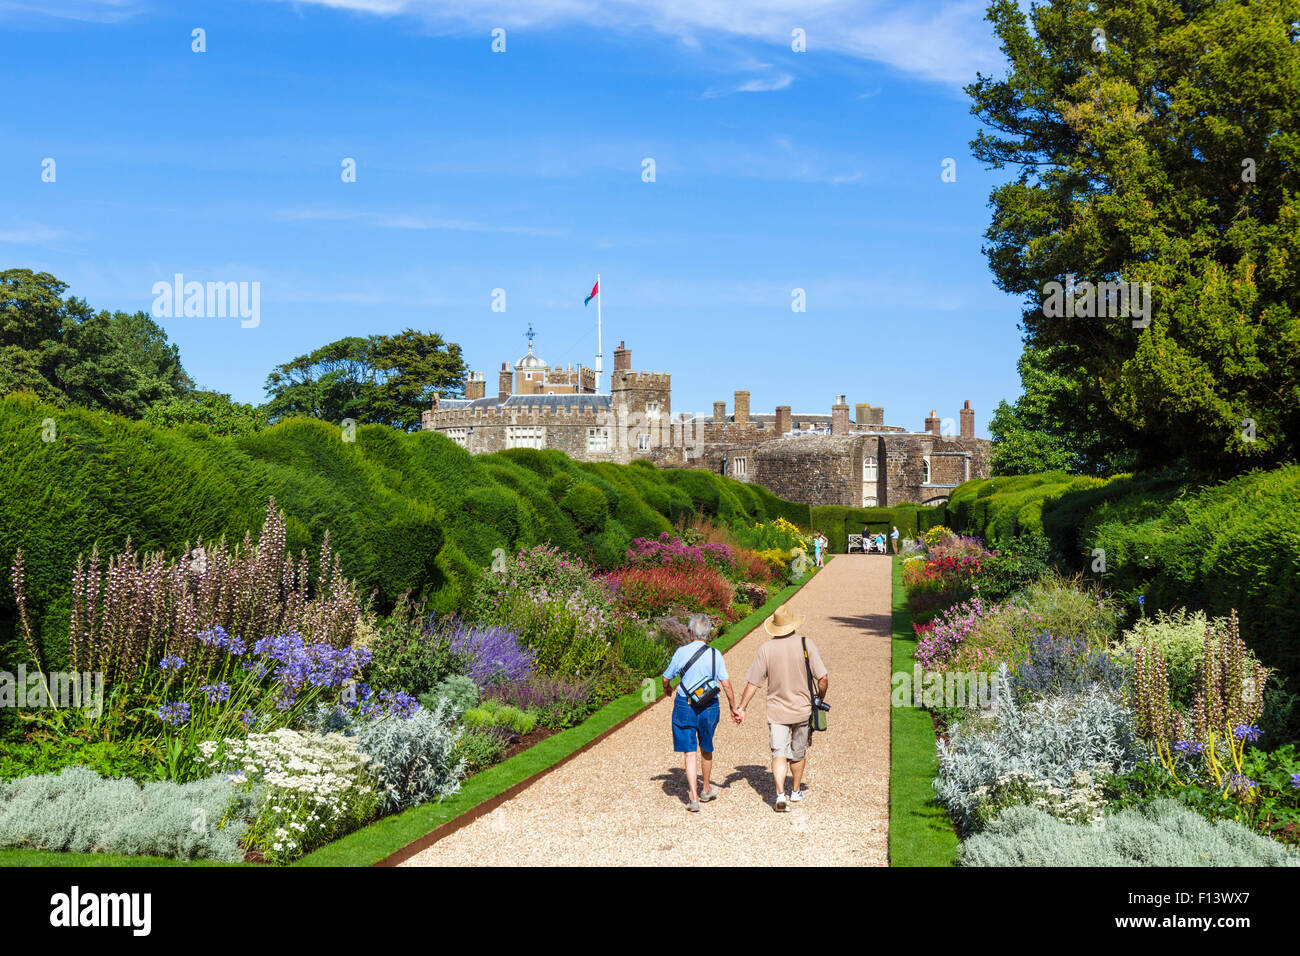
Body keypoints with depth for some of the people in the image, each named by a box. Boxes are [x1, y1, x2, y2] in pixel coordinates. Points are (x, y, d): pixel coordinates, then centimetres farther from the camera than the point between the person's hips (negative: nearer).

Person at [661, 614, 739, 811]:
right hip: (709, 707, 2)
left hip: (684, 706, -2)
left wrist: (667, 689, 26)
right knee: (706, 750, 20)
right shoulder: (715, 654, -4)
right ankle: (706, 790, 36)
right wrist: (733, 708, 6)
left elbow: (666, 678, 3)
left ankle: (693, 797, -7)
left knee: (690, 752, 2)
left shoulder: (682, 652, -6)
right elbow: (726, 684, -5)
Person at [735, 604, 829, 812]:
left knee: (779, 753, -1)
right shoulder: (806, 644, -9)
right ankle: (796, 791, 32)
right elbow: (823, 679, -12)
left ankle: (780, 794, -19)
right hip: (802, 709, 1)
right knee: (798, 753, 18)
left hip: (776, 711, -1)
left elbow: (752, 683, -4)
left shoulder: (766, 649, -6)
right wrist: (820, 697, 7)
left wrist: (741, 708, 4)